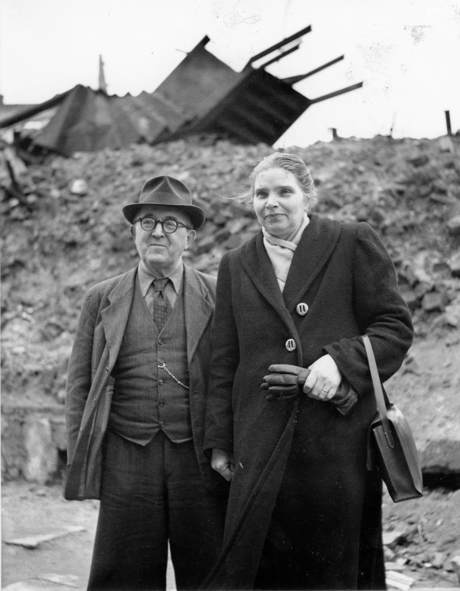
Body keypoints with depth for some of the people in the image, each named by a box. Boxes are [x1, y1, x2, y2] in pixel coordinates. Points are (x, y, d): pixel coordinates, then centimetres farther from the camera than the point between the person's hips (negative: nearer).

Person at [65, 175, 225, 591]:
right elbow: (80, 385, 10)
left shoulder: (219, 298, 5)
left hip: (200, 459, 0)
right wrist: (79, 462, 3)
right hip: (126, 461, 1)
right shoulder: (101, 300, 9)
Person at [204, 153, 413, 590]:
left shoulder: (353, 243, 4)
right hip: (262, 445, 2)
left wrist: (341, 360, -16)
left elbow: (396, 326, 1)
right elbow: (224, 361, 13)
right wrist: (219, 441, 8)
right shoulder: (235, 266, 14)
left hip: (341, 439, -2)